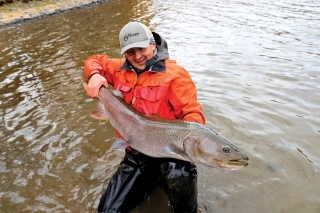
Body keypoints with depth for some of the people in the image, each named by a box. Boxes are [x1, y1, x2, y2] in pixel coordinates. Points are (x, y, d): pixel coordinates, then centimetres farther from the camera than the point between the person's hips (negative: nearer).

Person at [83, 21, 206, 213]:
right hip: (136, 154, 6)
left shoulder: (174, 74, -12)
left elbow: (193, 113, -16)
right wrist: (94, 75, -1)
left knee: (177, 177, -41)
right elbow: (95, 61, 23)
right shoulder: (121, 69, 6)